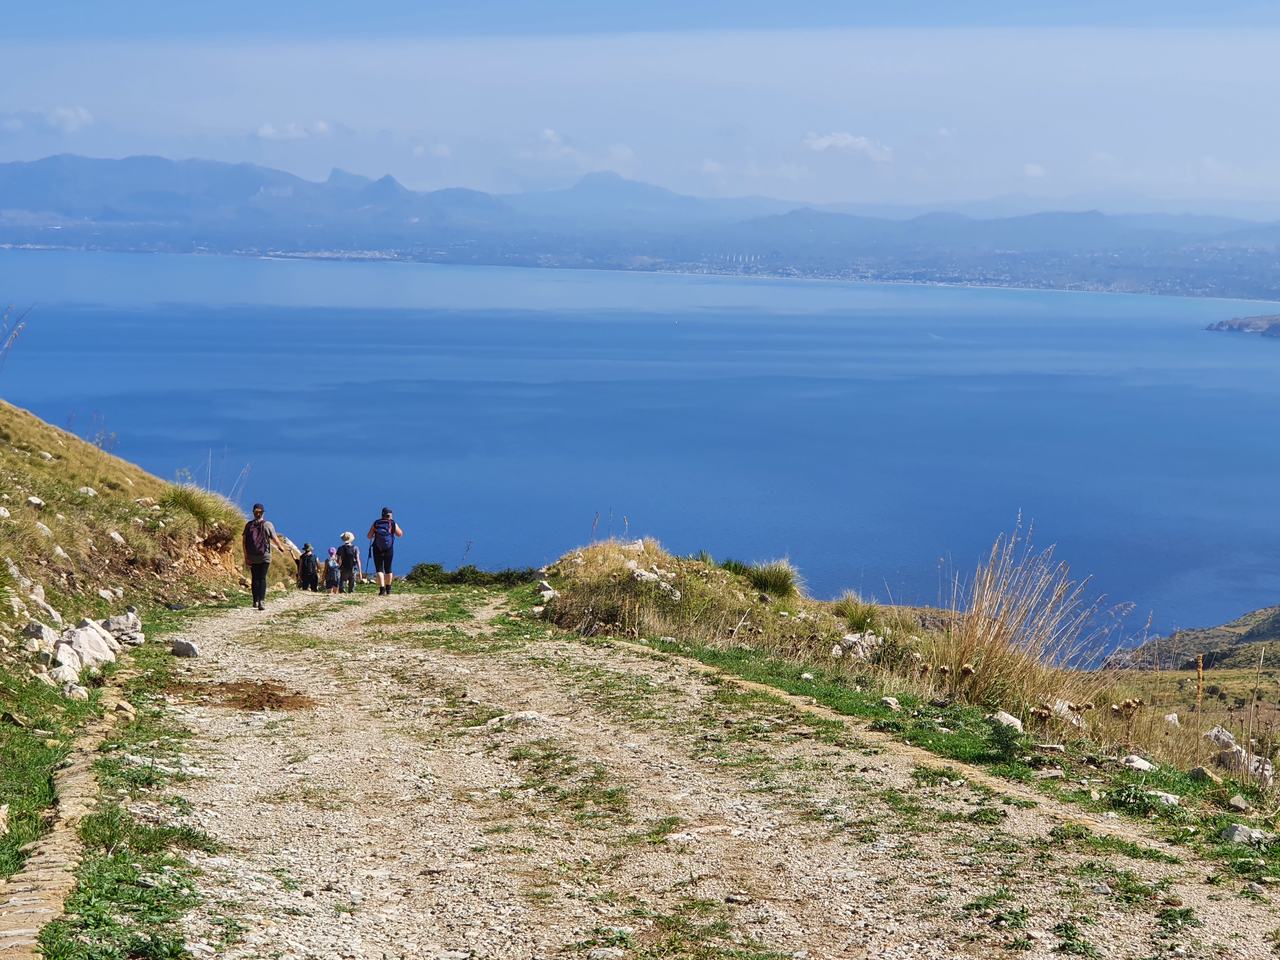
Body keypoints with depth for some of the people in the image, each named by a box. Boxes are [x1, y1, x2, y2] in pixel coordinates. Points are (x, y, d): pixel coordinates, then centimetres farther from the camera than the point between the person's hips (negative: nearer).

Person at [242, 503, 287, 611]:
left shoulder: (248, 525, 4)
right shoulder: (268, 525, -3)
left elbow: (244, 541, -1)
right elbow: (275, 539, 1)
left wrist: (246, 556, 1)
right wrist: (282, 547, 20)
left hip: (252, 557, 2)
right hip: (265, 556, -2)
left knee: (255, 578, 12)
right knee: (262, 578, -4)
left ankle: (255, 601, 12)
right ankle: (261, 601, -19)